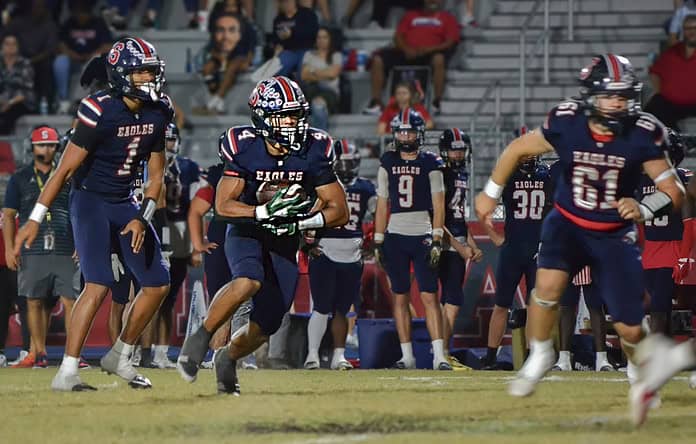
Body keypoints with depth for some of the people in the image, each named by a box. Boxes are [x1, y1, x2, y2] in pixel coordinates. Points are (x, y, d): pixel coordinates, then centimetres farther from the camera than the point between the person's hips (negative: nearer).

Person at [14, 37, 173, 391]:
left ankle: (119, 357, 21)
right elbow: (66, 168, -16)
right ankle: (66, 373, -20)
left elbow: (155, 174, 7)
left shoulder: (157, 113, -1)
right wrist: (35, 219, -15)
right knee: (98, 285, -21)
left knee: (158, 284, 5)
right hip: (90, 201, -7)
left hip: (125, 204, 7)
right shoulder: (99, 112, -20)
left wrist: (142, 218, -7)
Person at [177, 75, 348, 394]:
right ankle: (199, 339, -21)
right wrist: (265, 212, -33)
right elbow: (223, 205, -17)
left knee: (264, 326, 1)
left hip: (284, 243, 3)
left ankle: (228, 357, 34)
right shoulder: (243, 148, -16)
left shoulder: (314, 151, -11)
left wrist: (302, 222, -26)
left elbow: (339, 210, -8)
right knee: (249, 280, -36)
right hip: (245, 233, -3)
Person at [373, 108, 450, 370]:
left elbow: (438, 206, 0)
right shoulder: (388, 163, 11)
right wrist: (378, 241, 9)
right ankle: (407, 356, 8)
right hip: (395, 236, 3)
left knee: (429, 296, -9)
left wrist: (436, 240, -8)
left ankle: (439, 355, -12)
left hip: (422, 236, -3)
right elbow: (382, 205, 13)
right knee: (400, 297, 4)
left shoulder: (430, 164, 2)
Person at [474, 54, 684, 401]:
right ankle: (539, 357, -1)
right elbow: (518, 149, 1)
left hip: (615, 235, 0)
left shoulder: (642, 135, -19)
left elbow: (673, 190, -15)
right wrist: (491, 193, 9)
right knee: (548, 285, -28)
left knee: (630, 329, -3)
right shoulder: (565, 124, -17)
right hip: (567, 224, 0)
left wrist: (644, 208, -35)